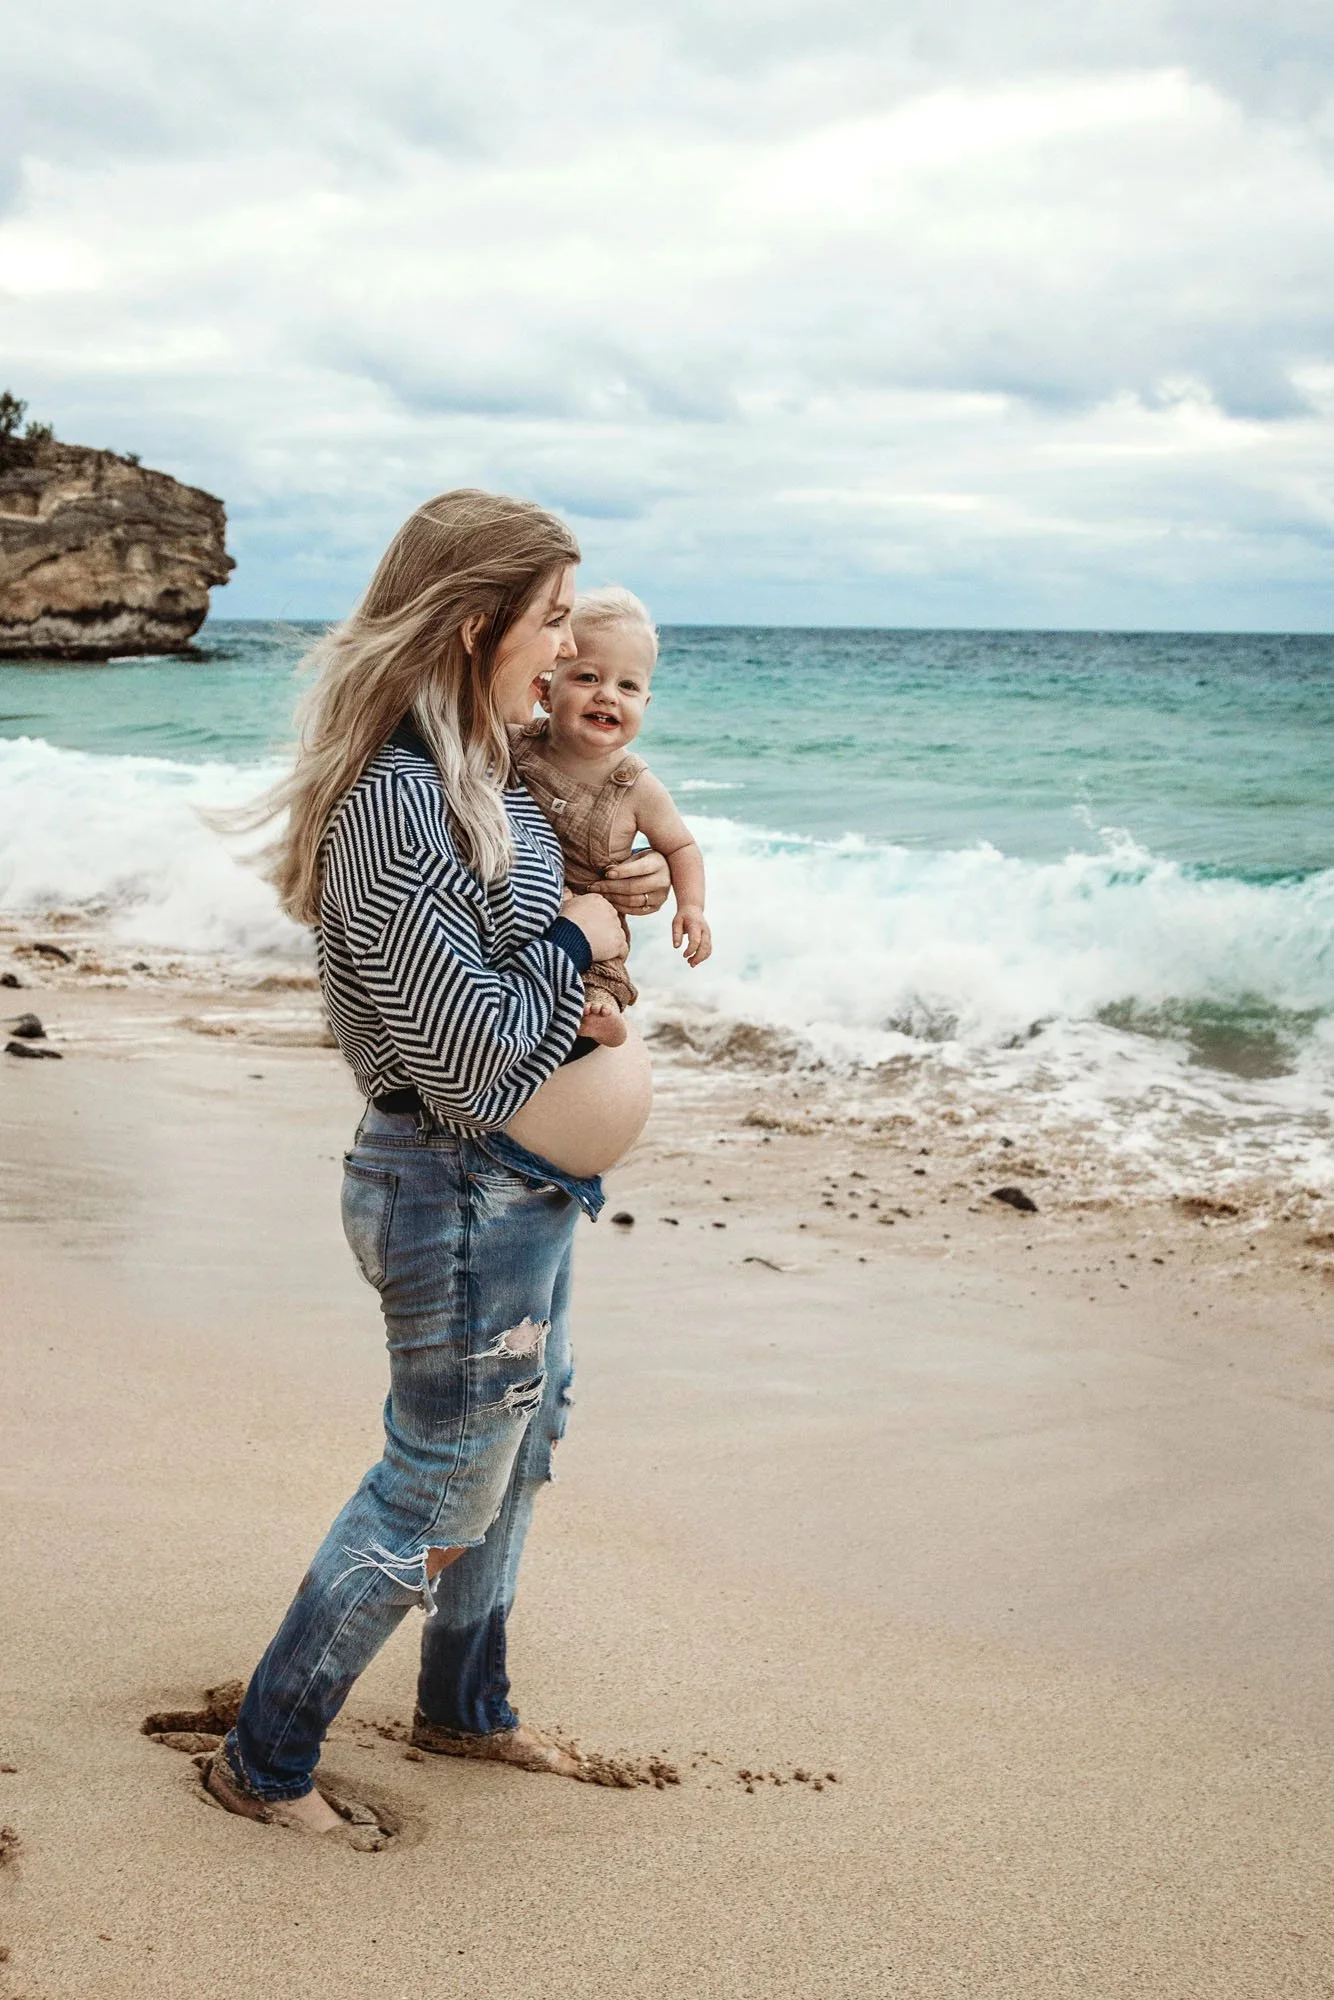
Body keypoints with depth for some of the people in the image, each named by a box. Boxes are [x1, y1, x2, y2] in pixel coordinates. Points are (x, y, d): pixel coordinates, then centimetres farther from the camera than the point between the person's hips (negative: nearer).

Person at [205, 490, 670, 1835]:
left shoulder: (481, 775, 5)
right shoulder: (399, 800, -27)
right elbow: (462, 1046, -27)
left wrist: (608, 897, 4)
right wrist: (577, 940, -13)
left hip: (520, 1188, 10)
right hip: (459, 1200, -10)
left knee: (516, 1444, 24)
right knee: (436, 1495, 5)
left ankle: (463, 1708, 44)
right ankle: (264, 1762, 23)